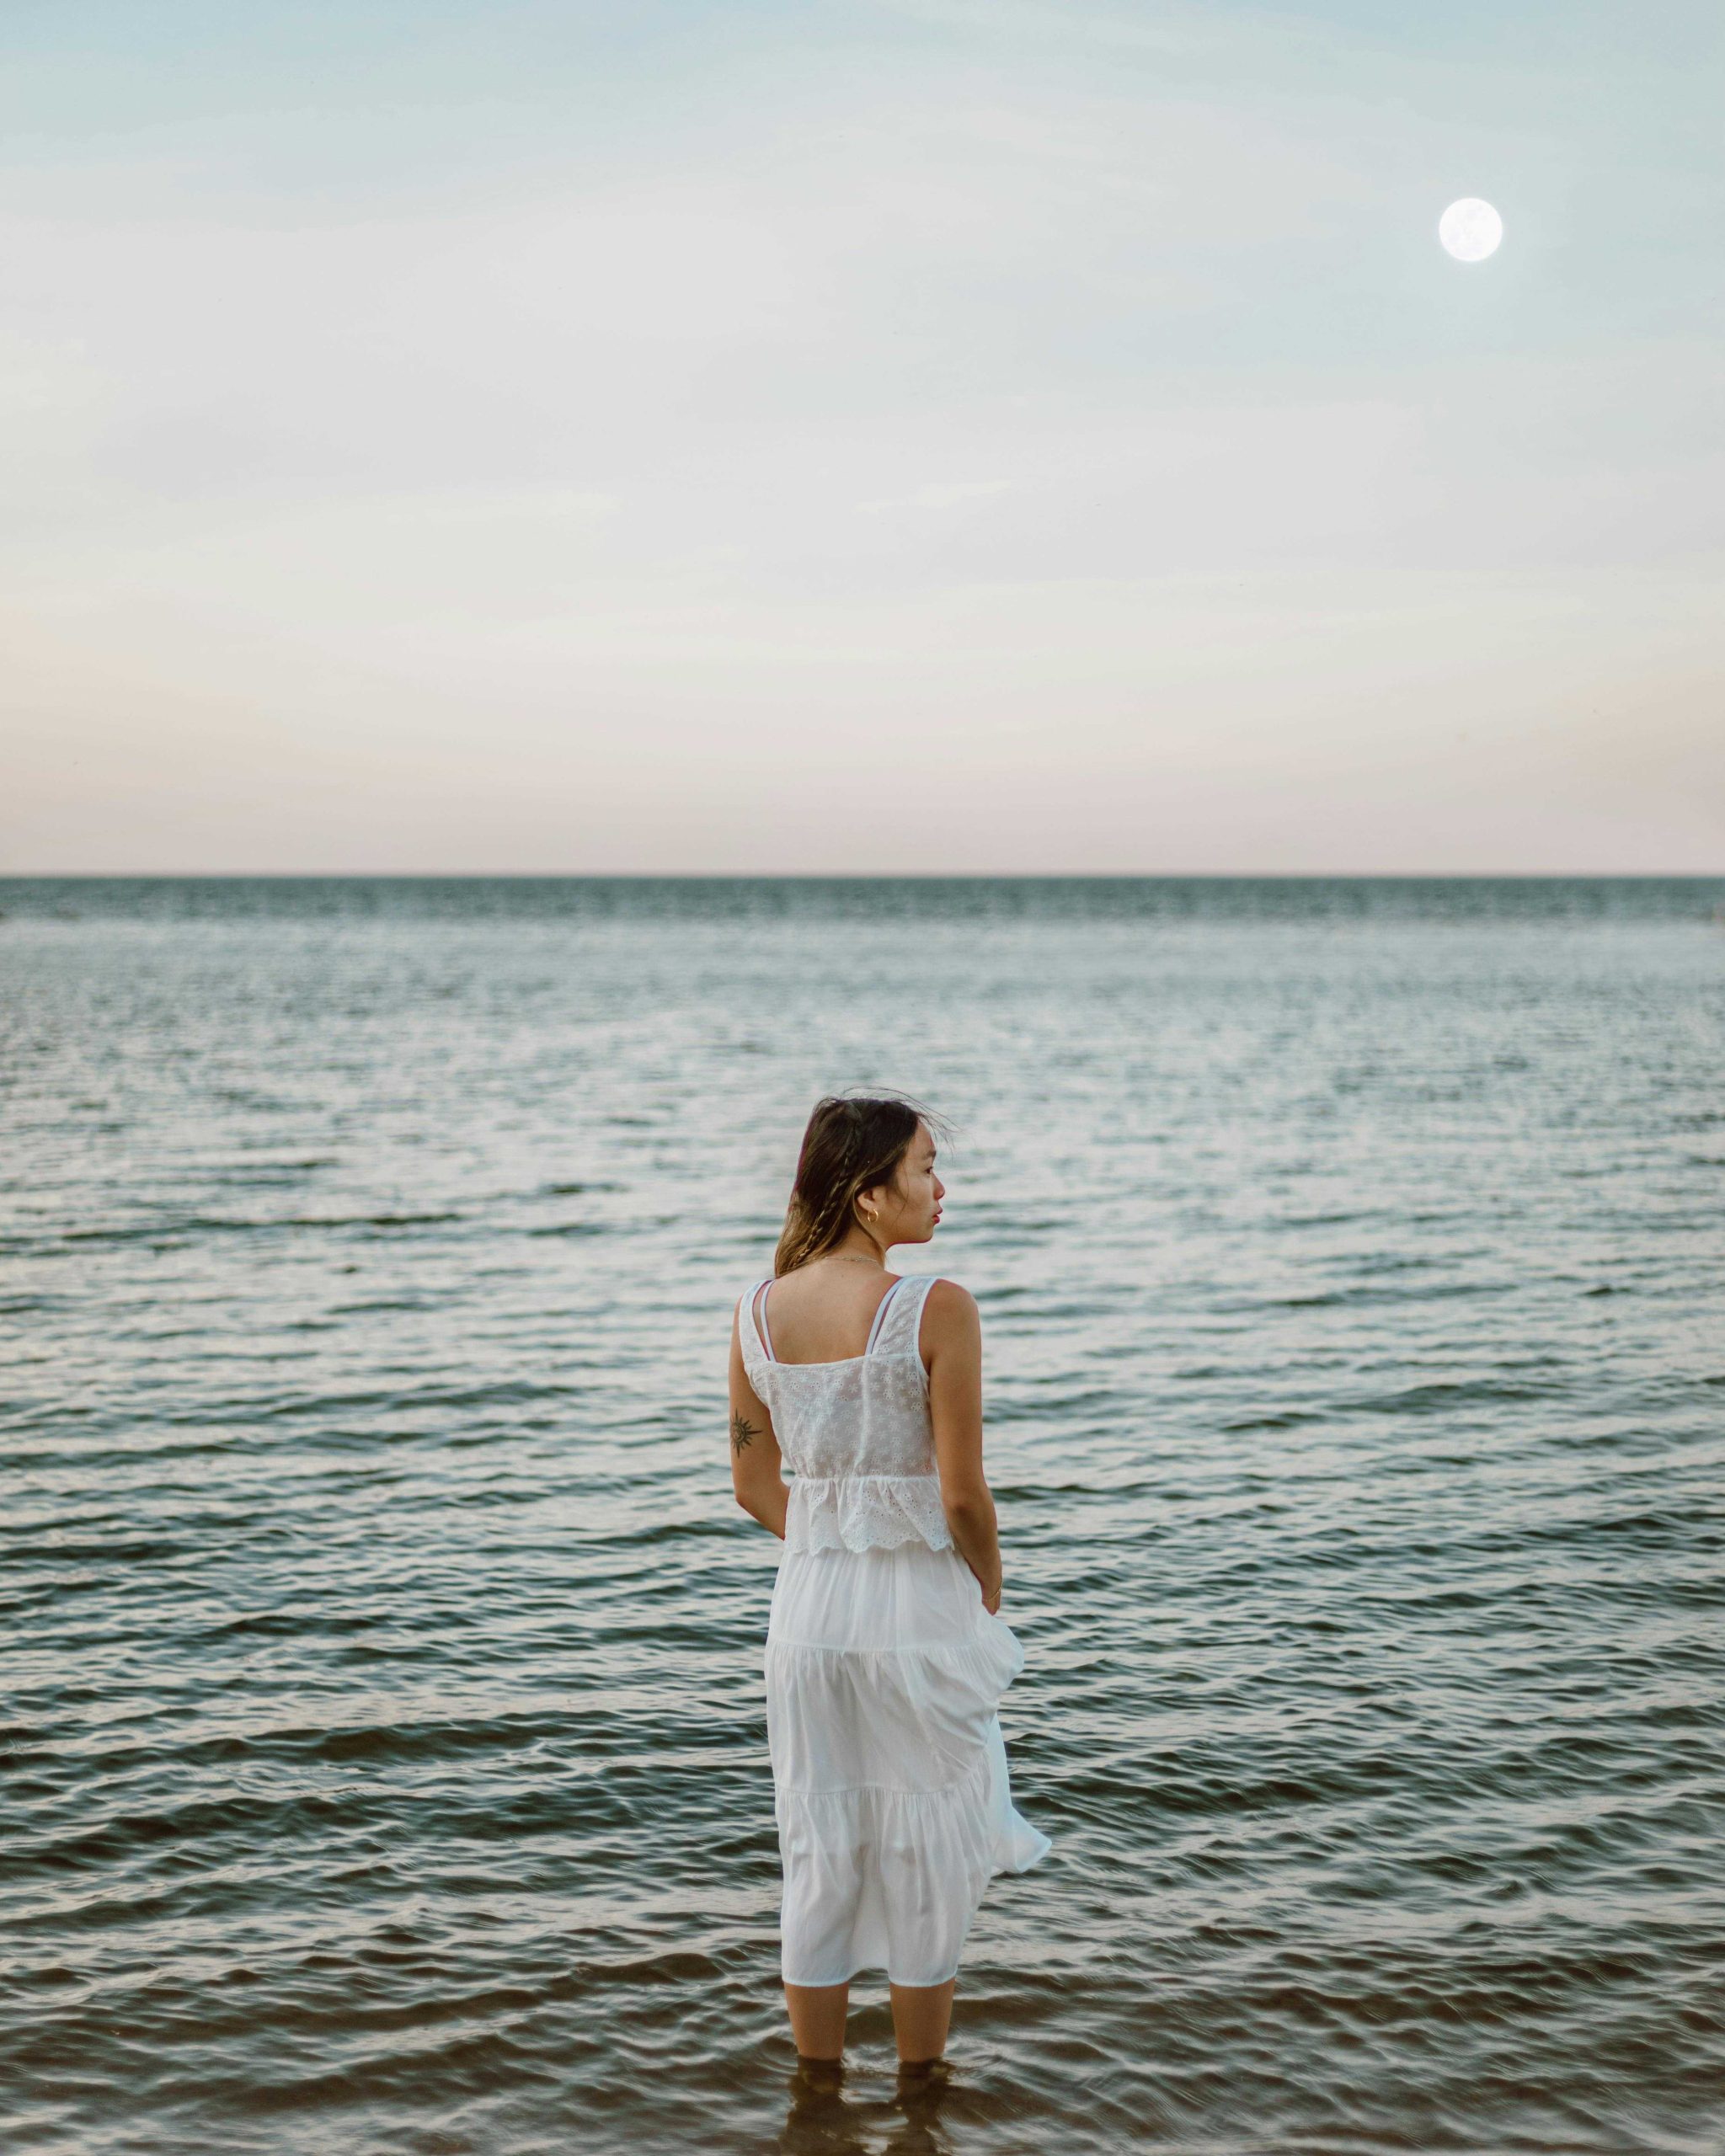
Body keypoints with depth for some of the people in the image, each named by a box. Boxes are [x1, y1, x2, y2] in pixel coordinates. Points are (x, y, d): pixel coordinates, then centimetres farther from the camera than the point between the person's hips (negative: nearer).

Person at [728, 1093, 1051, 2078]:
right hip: (923, 1612, -4)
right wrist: (990, 1590, 3)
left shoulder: (757, 1311, 0)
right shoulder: (937, 1310, -17)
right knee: (926, 1860, 12)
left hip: (809, 1602, 5)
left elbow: (755, 1487, 6)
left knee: (819, 1856, 16)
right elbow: (963, 1495, -15)